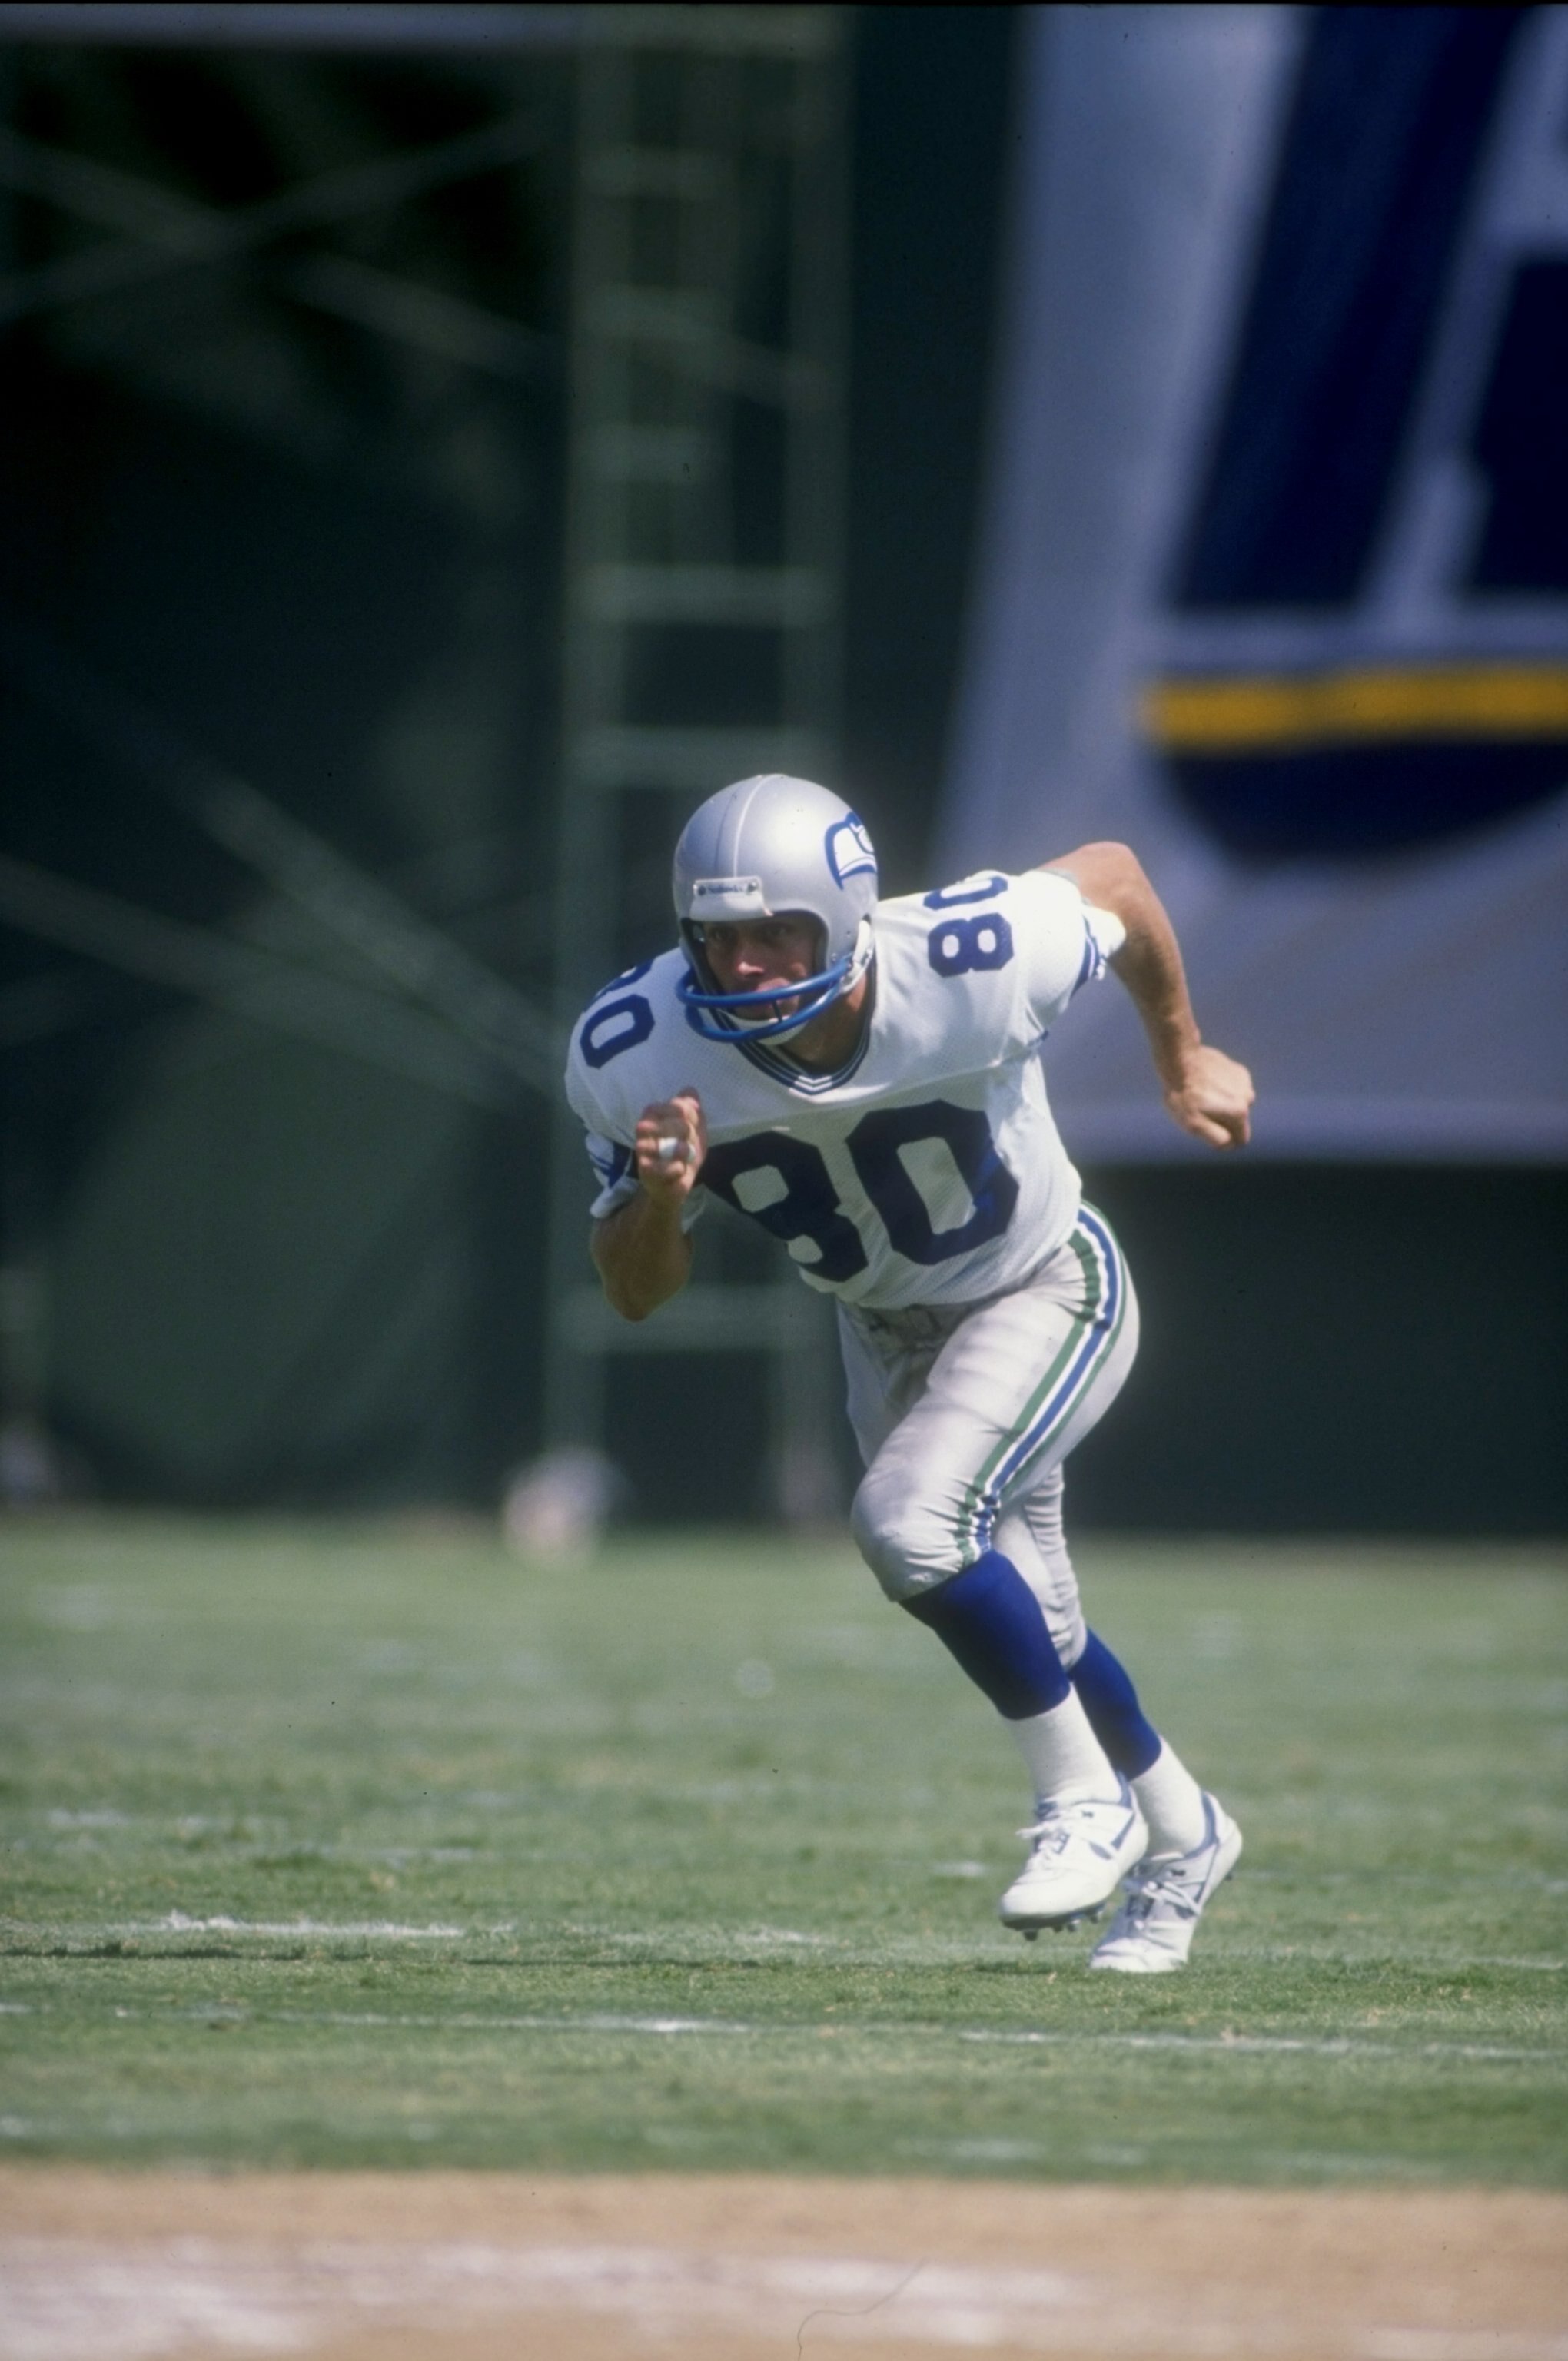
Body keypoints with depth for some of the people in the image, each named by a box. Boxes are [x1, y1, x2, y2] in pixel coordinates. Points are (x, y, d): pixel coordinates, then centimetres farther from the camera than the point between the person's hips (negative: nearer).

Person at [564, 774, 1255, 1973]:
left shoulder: (973, 966, -34)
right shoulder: (639, 1055, -26)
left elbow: (1112, 874, -11)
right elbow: (637, 1292, -13)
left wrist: (1183, 1060, 5)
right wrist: (660, 1198, -37)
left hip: (1045, 1293, -5)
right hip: (888, 1329, 5)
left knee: (909, 1518, -28)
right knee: (1031, 1628, 17)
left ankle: (1085, 1800, -7)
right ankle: (1181, 1836, 45)